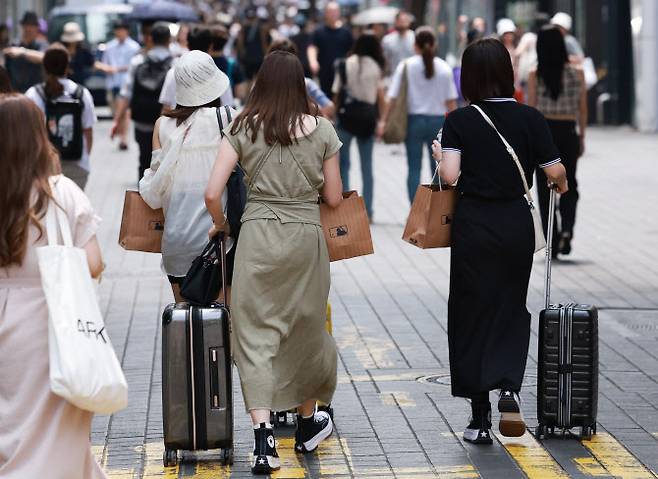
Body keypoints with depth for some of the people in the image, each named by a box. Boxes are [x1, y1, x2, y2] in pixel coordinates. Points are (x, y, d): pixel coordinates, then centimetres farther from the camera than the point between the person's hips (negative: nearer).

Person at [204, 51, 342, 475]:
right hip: (306, 235, 1)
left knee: (257, 333, 2)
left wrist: (221, 225, 15)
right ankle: (307, 424, 35)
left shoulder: (243, 129, -1)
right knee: (305, 328, 18)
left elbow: (213, 193, -5)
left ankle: (264, 438, -11)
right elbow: (334, 198, 6)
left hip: (257, 234, -1)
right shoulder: (322, 130, 0)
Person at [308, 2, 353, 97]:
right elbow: (312, 47, -5)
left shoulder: (345, 32, 4)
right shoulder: (319, 32, 4)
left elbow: (352, 51, 9)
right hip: (325, 74, 0)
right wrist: (313, 61, -24)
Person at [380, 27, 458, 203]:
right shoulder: (444, 68, -2)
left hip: (414, 120, -1)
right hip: (438, 120, 1)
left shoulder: (406, 66, -5)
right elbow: (451, 101, 0)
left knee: (414, 169, 4)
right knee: (438, 168, 9)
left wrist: (383, 121, -4)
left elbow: (393, 97, -8)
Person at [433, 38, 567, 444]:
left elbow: (450, 176, -15)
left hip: (474, 225, -1)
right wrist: (562, 186, 20)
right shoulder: (530, 118, -4)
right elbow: (555, 171, -2)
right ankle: (509, 388, -9)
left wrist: (440, 155, 6)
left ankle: (480, 418, 9)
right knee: (511, 310, 16)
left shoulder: (459, 121, -6)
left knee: (472, 315, 7)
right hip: (517, 224, 1)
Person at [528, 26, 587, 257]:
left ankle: (552, 242, 8)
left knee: (545, 189, 9)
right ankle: (567, 229, -9)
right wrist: (582, 137, 13)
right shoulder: (577, 73, -3)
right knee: (569, 185, 14)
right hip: (568, 132, 1)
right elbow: (583, 109, 3)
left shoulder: (535, 75, -7)